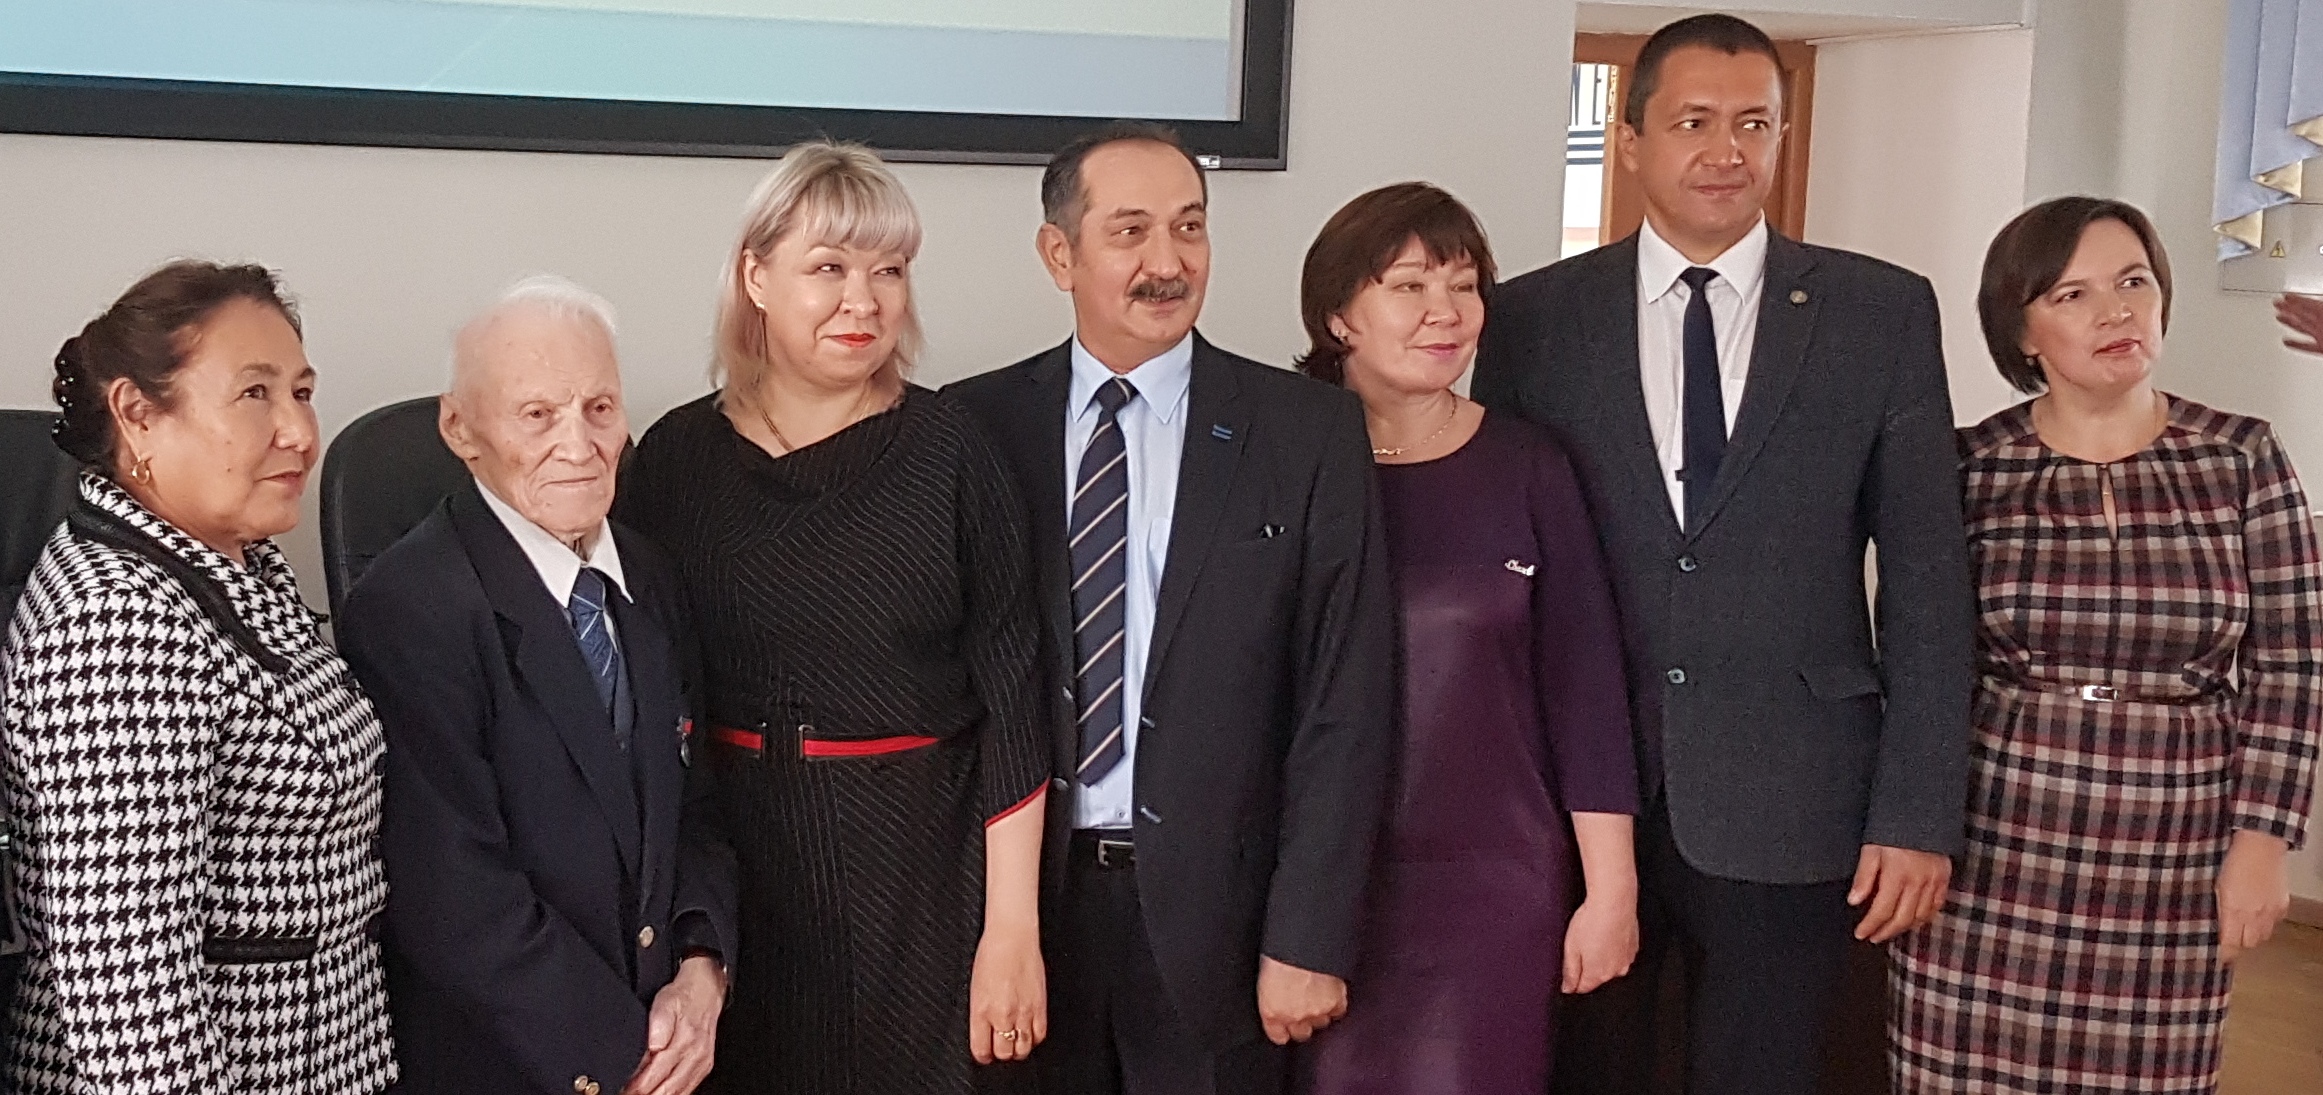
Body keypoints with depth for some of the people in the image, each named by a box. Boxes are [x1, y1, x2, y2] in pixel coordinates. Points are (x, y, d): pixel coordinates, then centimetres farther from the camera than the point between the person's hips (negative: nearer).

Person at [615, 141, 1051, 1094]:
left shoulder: (950, 454, -5)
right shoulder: (676, 455, 0)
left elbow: (1010, 701, -6)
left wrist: (1012, 930, -9)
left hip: (920, 875, -1)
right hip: (731, 869, 2)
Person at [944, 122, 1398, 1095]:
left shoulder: (1308, 430, -4)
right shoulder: (976, 426, 0)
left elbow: (1344, 699, -5)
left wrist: (1309, 936, -8)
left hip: (1212, 901, -1)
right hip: (1022, 894, 1)